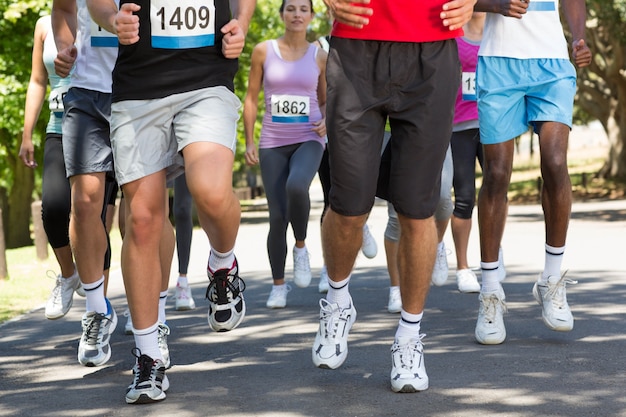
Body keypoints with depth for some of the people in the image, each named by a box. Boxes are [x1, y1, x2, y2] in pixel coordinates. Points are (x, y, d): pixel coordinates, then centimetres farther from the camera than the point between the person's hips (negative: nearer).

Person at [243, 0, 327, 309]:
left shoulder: (319, 56, 5)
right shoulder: (264, 51, 2)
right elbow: (251, 97, 6)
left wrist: (326, 121, -5)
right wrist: (249, 141, 2)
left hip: (308, 140, 0)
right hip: (273, 142, 0)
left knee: (296, 186, -32)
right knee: (278, 217, -3)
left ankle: (301, 247, -5)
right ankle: (278, 285, 12)